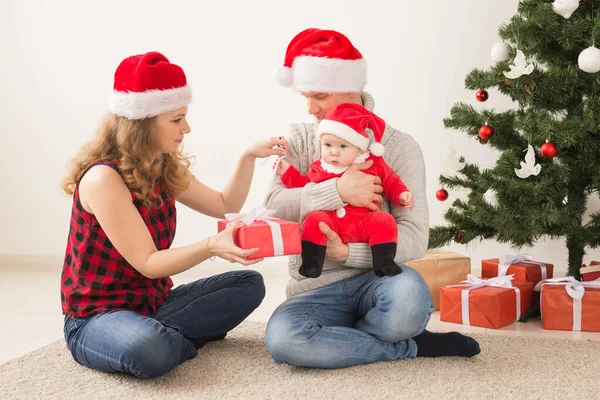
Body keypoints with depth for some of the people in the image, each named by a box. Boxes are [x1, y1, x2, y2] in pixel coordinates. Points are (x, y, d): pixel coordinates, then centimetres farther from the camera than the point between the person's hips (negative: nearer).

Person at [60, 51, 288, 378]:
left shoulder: (165, 170, 4)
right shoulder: (103, 178, -21)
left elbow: (225, 205, 17)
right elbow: (148, 263, -23)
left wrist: (249, 157, 2)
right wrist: (211, 246, -37)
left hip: (152, 302, 8)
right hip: (95, 317, -8)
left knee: (249, 284, -1)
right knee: (151, 349, -40)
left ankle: (164, 336, -8)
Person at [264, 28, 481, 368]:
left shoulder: (399, 146, -2)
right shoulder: (300, 139, 5)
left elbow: (415, 237, -11)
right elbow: (275, 203, -12)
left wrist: (346, 253, -24)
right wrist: (338, 191, -26)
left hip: (376, 277, -2)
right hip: (317, 288, 3)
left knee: (409, 293, -39)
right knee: (283, 339, -32)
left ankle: (336, 336, -6)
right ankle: (412, 347, -11)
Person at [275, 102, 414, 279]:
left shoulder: (373, 164, 9)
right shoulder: (320, 168, 14)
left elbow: (390, 182, 17)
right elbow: (304, 185, 26)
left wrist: (401, 194, 0)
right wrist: (288, 172, 17)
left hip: (364, 223, 0)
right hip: (331, 223, 1)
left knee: (385, 221, -27)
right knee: (314, 220, -29)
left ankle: (383, 262, -25)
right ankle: (311, 263, -27)